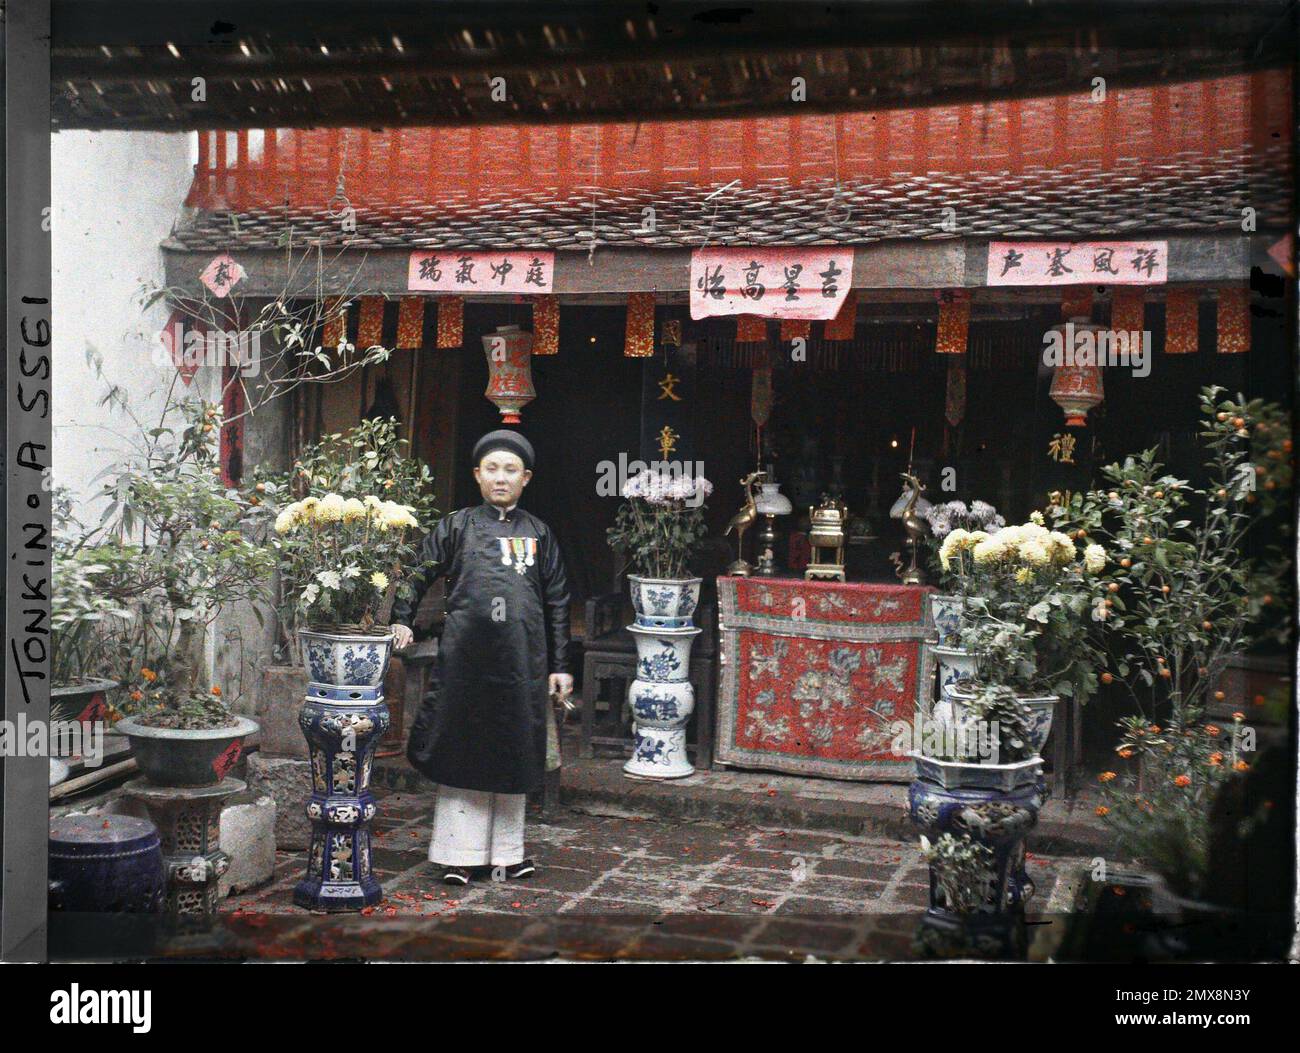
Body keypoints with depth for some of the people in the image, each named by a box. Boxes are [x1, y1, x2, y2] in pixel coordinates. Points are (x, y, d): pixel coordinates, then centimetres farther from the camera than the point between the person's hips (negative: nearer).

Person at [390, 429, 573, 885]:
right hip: (466, 656, -2)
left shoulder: (538, 534, 10)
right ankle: (461, 853, 12)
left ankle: (505, 852, 21)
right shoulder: (456, 526, 5)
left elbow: (557, 603, 11)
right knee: (462, 750, 2)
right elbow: (417, 574, 6)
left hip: (522, 660, 2)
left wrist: (559, 665, 8)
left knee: (513, 754, 9)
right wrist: (400, 621, -10)